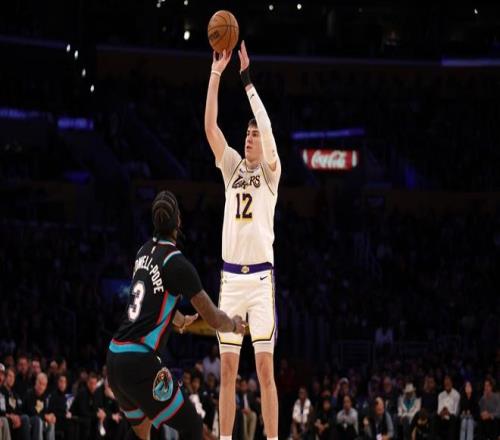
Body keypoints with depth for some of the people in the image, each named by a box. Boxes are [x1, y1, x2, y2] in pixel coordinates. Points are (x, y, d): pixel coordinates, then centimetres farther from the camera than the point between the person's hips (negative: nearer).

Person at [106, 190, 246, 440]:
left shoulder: (144, 252, 13)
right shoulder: (177, 263, -10)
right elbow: (213, 319, -4)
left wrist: (180, 320, 54)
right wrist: (235, 325, 19)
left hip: (114, 357, 8)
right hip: (140, 363, -8)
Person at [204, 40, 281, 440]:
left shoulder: (270, 171, 2)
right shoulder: (233, 166, 13)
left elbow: (268, 130, -15)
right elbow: (210, 126, 3)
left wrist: (248, 80, -18)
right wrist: (217, 73, -5)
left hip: (261, 276, -4)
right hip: (230, 276, 4)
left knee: (265, 367, -7)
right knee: (228, 368, 4)